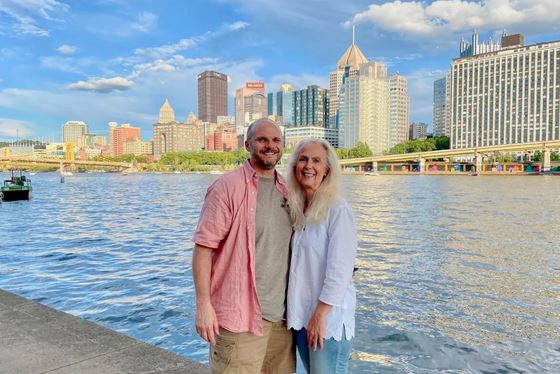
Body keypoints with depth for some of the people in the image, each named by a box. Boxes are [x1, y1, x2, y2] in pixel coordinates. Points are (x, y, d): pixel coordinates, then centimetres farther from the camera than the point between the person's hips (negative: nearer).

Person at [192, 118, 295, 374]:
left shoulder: (286, 190, 9)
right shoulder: (227, 187, -10)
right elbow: (203, 247, -12)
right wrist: (203, 304, -15)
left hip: (281, 314, 6)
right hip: (239, 315, -6)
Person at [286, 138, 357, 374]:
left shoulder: (338, 210, -14)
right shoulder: (295, 210, 6)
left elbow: (340, 270, -17)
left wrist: (320, 315, -16)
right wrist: (301, 315, 7)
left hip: (329, 318, -6)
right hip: (300, 316, 6)